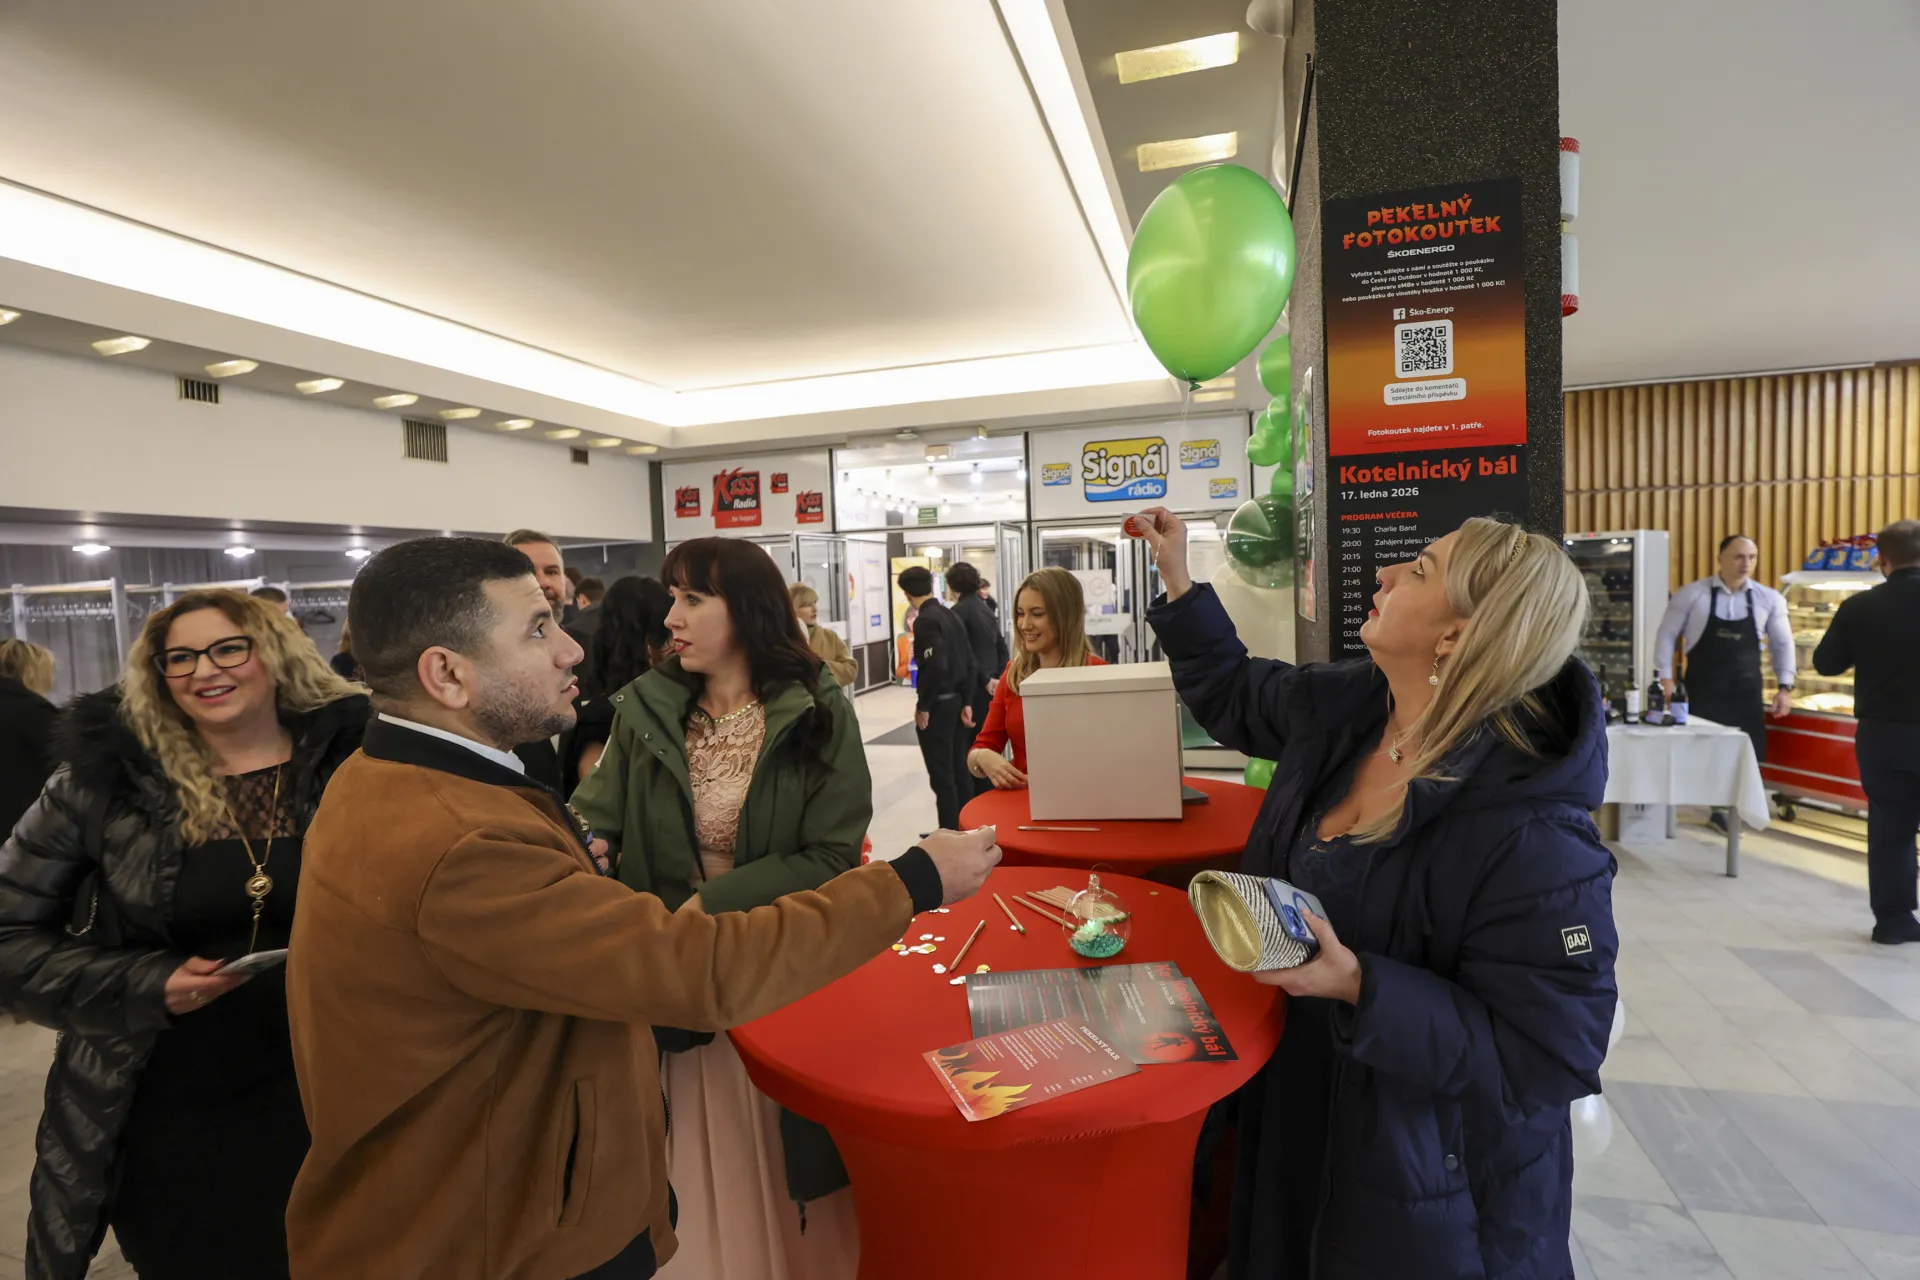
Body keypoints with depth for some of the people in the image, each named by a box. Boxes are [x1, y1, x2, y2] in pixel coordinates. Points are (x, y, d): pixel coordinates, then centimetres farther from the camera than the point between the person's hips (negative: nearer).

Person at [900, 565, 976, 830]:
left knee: (941, 774, 0)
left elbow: (935, 666, -25)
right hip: (956, 700, 9)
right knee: (959, 768, 15)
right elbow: (969, 661, 10)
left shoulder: (925, 620, -15)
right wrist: (966, 702, 11)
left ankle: (950, 833, 6)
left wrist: (922, 706, -16)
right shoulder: (950, 615, 10)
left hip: (938, 704, -8)